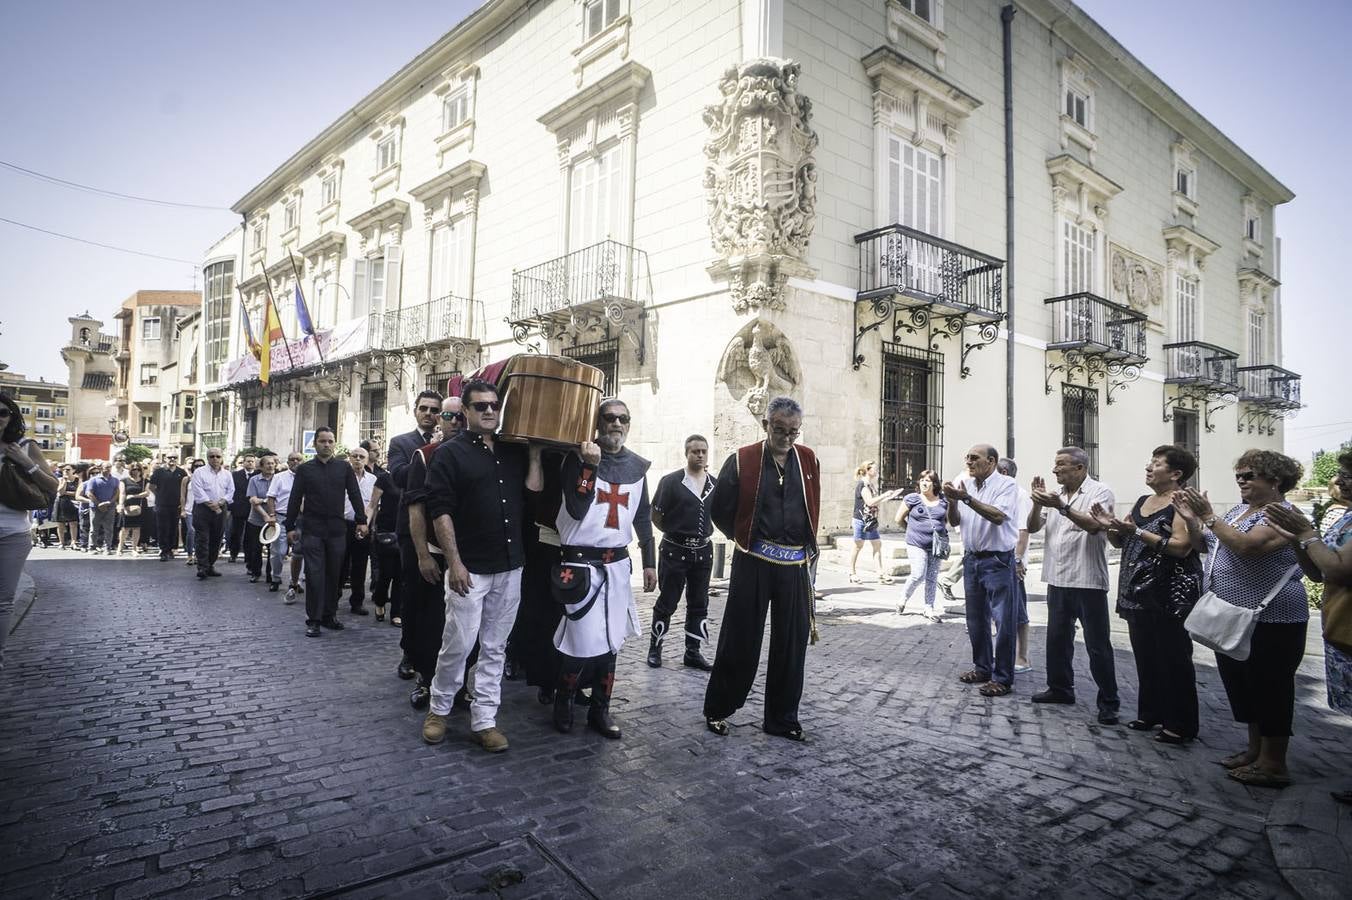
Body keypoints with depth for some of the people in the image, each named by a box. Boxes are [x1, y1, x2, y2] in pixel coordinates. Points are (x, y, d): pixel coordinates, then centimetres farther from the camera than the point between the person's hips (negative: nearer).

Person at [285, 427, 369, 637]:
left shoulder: (344, 468, 8)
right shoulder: (305, 469, 6)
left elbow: (354, 495, 5)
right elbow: (295, 499, 6)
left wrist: (361, 520, -3)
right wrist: (290, 527, 2)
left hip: (337, 529, 2)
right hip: (312, 529, -1)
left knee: (334, 574, 6)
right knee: (315, 574, -4)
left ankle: (329, 615, 16)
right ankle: (313, 620, 2)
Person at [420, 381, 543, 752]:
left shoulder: (514, 451, 10)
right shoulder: (450, 453, -4)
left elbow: (534, 491, 3)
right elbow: (440, 511, -9)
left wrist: (535, 453, -3)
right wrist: (454, 562, -14)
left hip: (510, 567, 5)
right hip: (469, 568, -4)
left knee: (495, 647, 10)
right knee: (458, 644, 1)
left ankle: (484, 720, 20)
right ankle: (439, 708, 25)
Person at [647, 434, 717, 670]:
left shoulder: (715, 484, 4)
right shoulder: (670, 481, -8)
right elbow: (656, 515, -2)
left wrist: (705, 533, 7)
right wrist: (674, 533, 4)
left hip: (703, 551, 4)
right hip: (674, 550, -4)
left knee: (699, 604, 9)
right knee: (667, 602, 4)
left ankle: (692, 653, 19)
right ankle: (655, 647, 20)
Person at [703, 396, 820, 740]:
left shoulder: (809, 461, 6)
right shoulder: (741, 460, -6)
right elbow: (719, 509, 1)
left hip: (795, 566, 4)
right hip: (753, 564, -3)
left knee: (792, 643, 9)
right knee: (740, 641, 4)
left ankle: (782, 718, 24)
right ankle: (717, 710, 22)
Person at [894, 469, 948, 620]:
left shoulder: (943, 501, 5)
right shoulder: (912, 499, -4)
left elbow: (947, 519, 23)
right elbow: (899, 519, 4)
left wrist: (940, 530, 9)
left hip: (937, 546, 3)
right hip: (917, 545, -3)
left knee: (932, 578, 7)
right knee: (918, 576, -10)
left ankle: (929, 608, 17)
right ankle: (903, 598, 14)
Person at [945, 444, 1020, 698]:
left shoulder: (1006, 484, -9)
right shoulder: (965, 484, 6)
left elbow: (998, 516, -23)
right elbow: (954, 521, 5)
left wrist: (967, 498, -28)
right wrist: (952, 502, -14)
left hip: (998, 561, -6)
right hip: (972, 559, 6)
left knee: (1003, 622, -1)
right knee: (976, 620, 16)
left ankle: (1002, 678, 8)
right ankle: (982, 668, 30)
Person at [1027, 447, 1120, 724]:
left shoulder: (1100, 492, -5)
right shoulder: (1055, 495, 13)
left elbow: (1094, 525, -21)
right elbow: (1032, 527, 7)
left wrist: (1062, 506, -28)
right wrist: (1038, 502, -8)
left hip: (1087, 580, -6)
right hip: (1057, 579, 7)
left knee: (1097, 644, -1)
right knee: (1057, 638, 15)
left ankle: (1108, 702, 9)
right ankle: (1060, 688, 29)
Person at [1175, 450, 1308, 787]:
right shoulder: (1238, 510, 12)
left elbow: (1246, 546, -30)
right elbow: (1204, 544, 14)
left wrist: (1209, 516, -25)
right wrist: (1191, 518, -2)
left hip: (1270, 622, -9)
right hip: (1233, 619, 9)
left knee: (1269, 689, 1)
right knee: (1242, 685, 17)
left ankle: (1273, 764, 12)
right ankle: (1256, 749, 30)